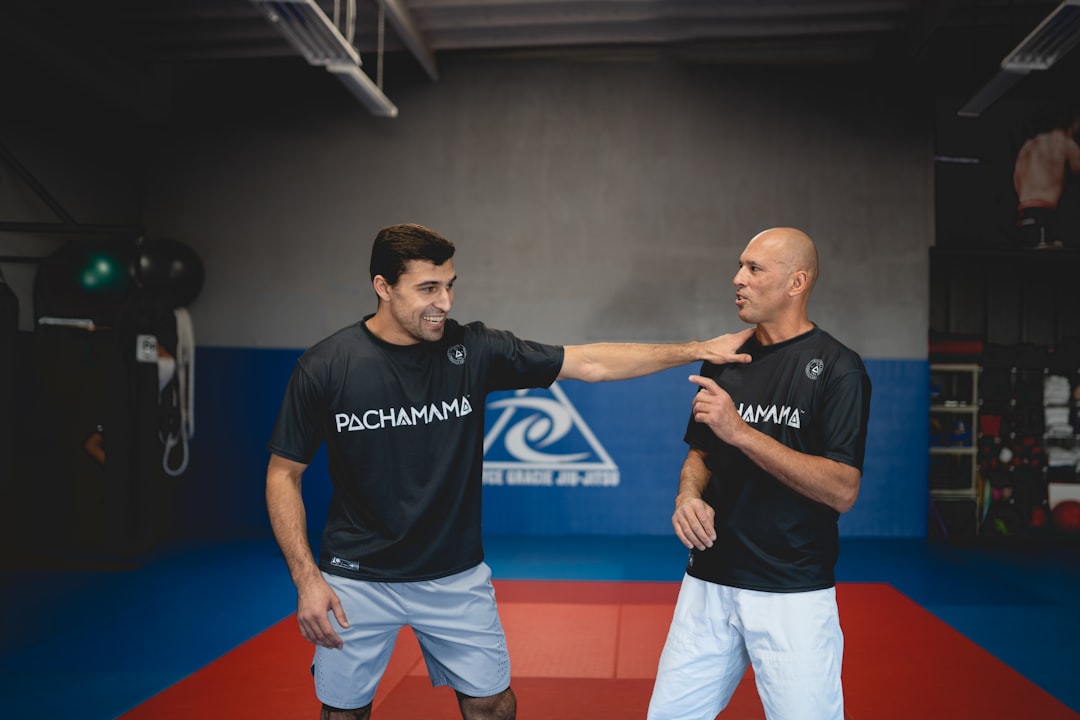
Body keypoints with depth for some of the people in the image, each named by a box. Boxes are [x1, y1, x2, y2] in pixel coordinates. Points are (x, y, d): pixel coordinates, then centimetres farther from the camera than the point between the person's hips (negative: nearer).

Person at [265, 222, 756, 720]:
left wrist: (696, 350, -10)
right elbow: (284, 474, -5)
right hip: (358, 581, -1)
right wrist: (306, 578, -13)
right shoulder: (326, 365, -12)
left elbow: (590, 363, -6)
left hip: (457, 576, 2)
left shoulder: (473, 350, -8)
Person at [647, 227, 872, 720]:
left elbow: (842, 491, -17)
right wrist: (689, 494, -5)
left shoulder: (836, 368, -10)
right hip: (707, 582, 5)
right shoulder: (723, 361, 8)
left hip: (794, 595, -5)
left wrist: (741, 431, -23)